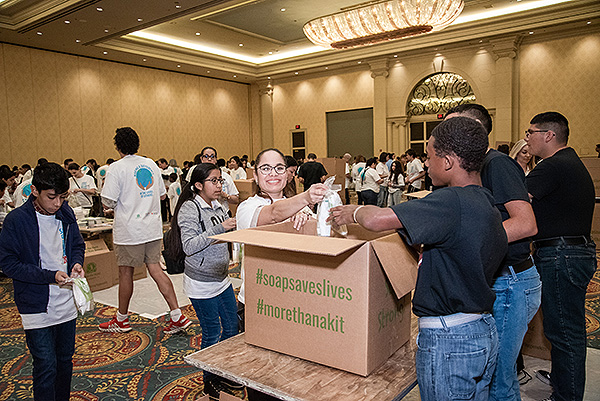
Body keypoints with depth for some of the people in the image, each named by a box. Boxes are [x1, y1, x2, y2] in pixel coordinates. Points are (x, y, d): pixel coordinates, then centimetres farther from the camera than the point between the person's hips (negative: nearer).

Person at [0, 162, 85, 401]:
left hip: (66, 303, 5)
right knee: (46, 367, 0)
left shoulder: (66, 214, -1)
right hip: (36, 307, -5)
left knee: (65, 360, 18)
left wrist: (77, 263, -8)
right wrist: (50, 276, -22)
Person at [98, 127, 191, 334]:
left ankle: (122, 319, 27)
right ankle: (177, 316, 5)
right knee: (155, 269, 8)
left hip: (129, 229, -5)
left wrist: (116, 206, 7)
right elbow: (162, 194, 14)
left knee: (125, 272, 9)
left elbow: (109, 201, -15)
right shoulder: (151, 164, 7)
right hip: (152, 227, 6)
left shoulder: (117, 168, -11)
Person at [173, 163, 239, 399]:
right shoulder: (190, 209, -15)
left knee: (232, 327, 16)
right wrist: (219, 228, -29)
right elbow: (189, 246, -24)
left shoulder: (218, 206, 7)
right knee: (212, 333, 4)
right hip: (201, 284, -8)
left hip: (222, 279, 8)